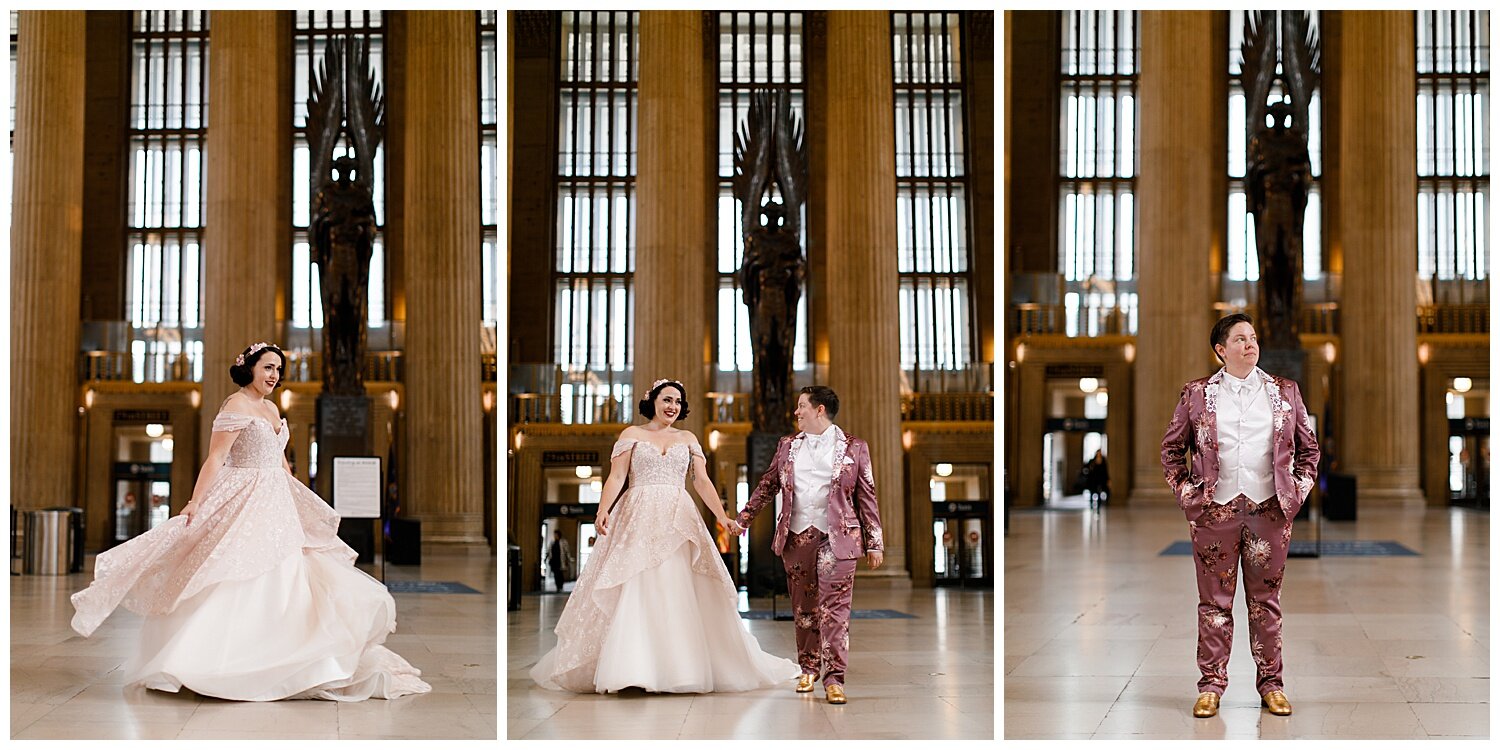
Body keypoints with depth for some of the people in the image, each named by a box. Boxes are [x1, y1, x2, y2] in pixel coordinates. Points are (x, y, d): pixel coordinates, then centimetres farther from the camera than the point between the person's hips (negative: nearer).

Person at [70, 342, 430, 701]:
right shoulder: (236, 405, -11)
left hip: (276, 508, 9)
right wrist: (195, 503, -25)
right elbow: (215, 459, -18)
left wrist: (300, 501, 27)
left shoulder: (271, 408, 15)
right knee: (236, 582, -11)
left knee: (283, 578, 8)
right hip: (245, 506, -9)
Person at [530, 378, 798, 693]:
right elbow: (616, 477, -1)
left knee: (681, 594, -3)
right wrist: (602, 510, -17)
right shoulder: (632, 434, 8)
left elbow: (702, 481, 8)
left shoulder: (688, 439, 15)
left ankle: (684, 667, 2)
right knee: (633, 592, -8)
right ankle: (629, 667, -8)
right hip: (638, 520, -2)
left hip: (678, 522, 2)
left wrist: (722, 516, -5)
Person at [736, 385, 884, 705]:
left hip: (836, 538, -4)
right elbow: (767, 485, 21)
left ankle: (834, 679, -10)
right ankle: (808, 668, 23)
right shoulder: (787, 446, 13)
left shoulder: (853, 448, 4)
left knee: (835, 608, -9)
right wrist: (744, 518, 17)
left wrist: (874, 544, 1)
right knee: (803, 607, 9)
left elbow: (867, 498, 4)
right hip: (796, 536, 4)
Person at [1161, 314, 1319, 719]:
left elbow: (1308, 447, 16)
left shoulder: (1284, 392, 9)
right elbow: (1171, 448, 12)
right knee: (1214, 601, 2)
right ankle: (1211, 685, 8)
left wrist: (1299, 489, 6)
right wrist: (1186, 492, 3)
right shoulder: (1197, 394, 6)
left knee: (1266, 600, 6)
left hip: (1270, 509, 1)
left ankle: (1271, 684, 14)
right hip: (1215, 509, -1)